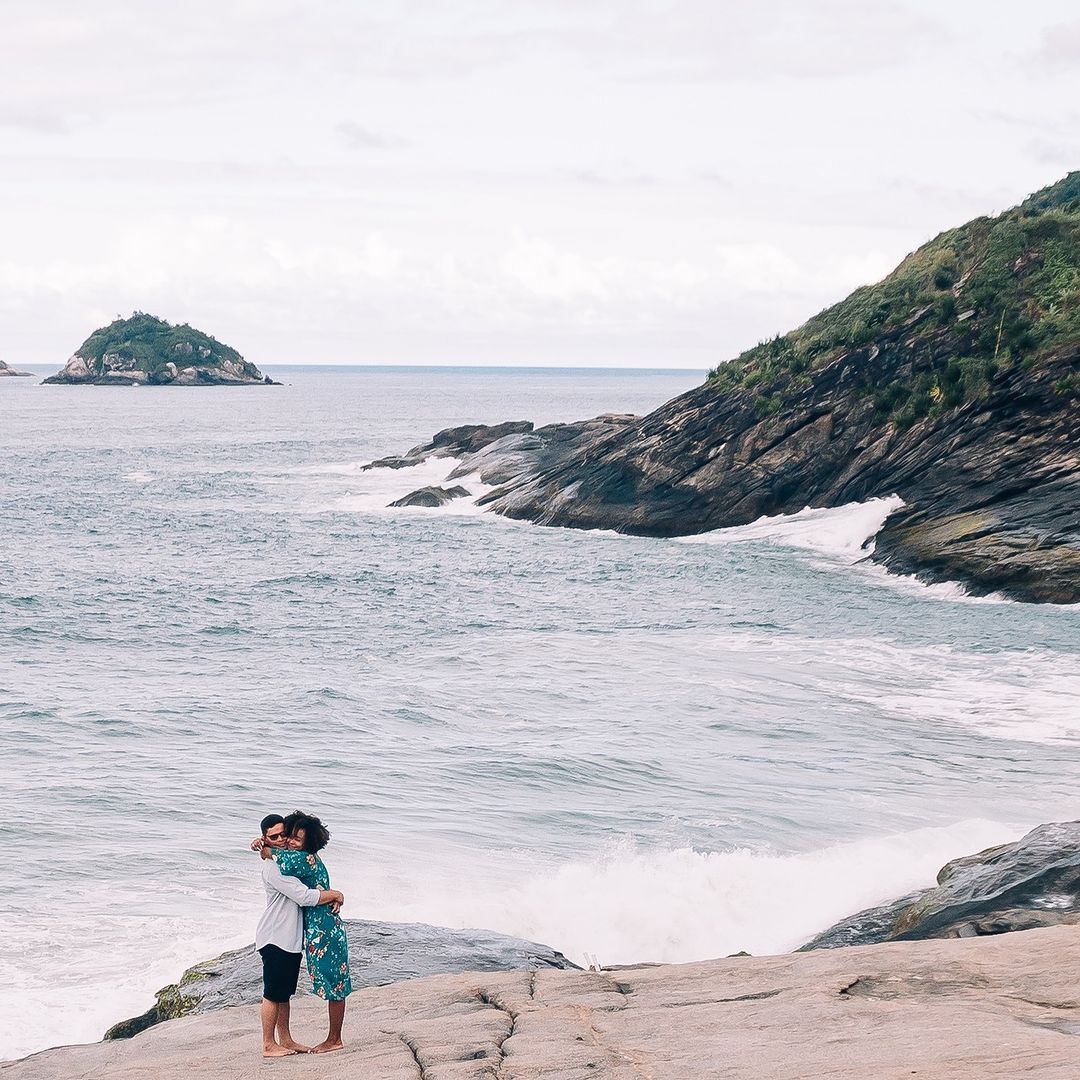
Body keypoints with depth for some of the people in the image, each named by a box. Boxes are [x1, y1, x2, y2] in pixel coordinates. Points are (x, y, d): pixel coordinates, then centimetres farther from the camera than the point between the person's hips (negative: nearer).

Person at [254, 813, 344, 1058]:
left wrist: (331, 896, -3)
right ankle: (268, 1045, 6)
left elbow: (318, 882, 18)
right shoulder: (273, 867, -20)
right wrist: (335, 895, -12)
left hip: (291, 938, 9)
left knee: (284, 993, 16)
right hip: (275, 938, -9)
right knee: (273, 994, -1)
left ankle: (285, 1040, 24)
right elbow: (305, 897, -25)